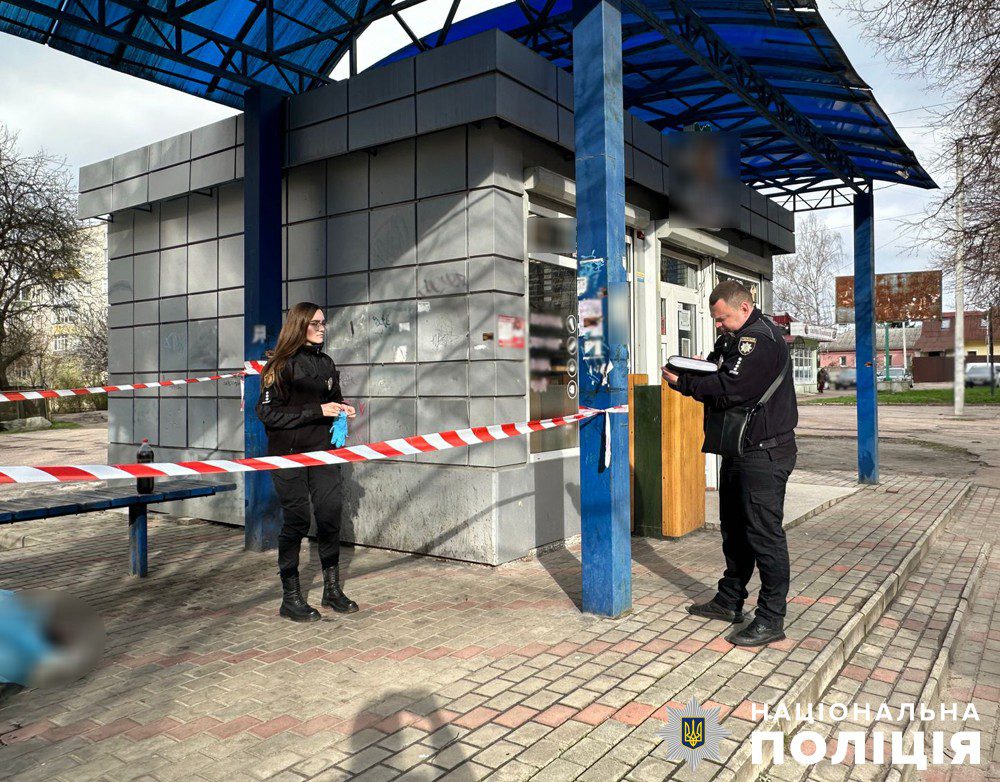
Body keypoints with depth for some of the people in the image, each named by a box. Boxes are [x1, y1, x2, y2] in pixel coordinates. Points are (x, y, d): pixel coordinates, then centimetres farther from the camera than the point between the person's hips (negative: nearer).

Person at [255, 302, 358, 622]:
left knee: (331, 513, 3)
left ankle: (332, 589, 18)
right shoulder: (281, 365, -8)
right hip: (288, 453, -5)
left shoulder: (326, 363, 11)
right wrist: (317, 411, -19)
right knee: (296, 520, -2)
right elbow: (268, 413, -14)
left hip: (322, 451, 5)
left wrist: (342, 409, 1)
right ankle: (290, 598, 11)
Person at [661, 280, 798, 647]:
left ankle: (772, 619, 6)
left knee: (765, 535, -4)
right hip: (739, 451, 11)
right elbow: (718, 373, 18)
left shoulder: (759, 339, -18)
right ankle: (729, 601, 32)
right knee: (734, 530, 18)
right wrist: (698, 368, -4)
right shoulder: (737, 338, 15)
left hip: (764, 455, -11)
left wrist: (683, 382, -14)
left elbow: (728, 391, -26)